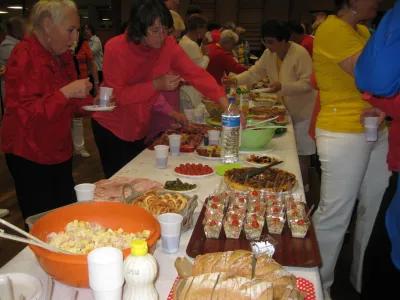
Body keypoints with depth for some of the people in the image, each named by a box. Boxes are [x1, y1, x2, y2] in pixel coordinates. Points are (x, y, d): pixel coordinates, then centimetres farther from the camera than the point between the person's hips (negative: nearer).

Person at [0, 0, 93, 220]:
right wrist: (66, 93, -28)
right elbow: (24, 114, -21)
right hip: (30, 158, -7)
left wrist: (89, 103, -2)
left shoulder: (62, 55, 7)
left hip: (60, 152, 7)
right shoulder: (24, 56, -16)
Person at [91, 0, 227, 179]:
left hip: (139, 128, 4)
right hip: (111, 128, -4)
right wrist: (156, 85, -30)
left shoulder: (167, 45, -12)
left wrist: (224, 102, -30)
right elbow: (117, 95, -22)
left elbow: (196, 73, -18)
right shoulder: (115, 48, -21)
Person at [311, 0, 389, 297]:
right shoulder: (332, 30, -11)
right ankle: (319, 285, 18)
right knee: (335, 215, -1)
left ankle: (363, 279, 32)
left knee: (374, 210, 14)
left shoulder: (363, 31, 15)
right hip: (344, 135, -9)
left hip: (377, 132, 9)